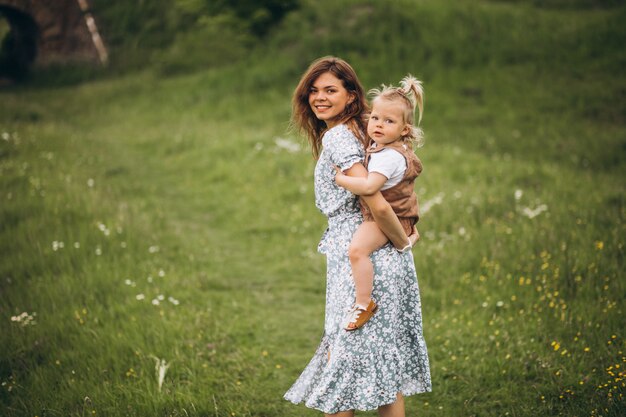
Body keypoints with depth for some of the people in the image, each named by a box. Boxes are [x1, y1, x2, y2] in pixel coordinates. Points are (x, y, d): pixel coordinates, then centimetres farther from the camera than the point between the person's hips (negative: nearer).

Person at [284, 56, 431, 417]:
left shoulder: (337, 137, -15)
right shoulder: (357, 131, 14)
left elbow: (378, 205, -24)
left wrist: (403, 242, -8)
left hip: (358, 253, -9)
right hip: (383, 257, 9)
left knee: (348, 351, 0)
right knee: (386, 355, 14)